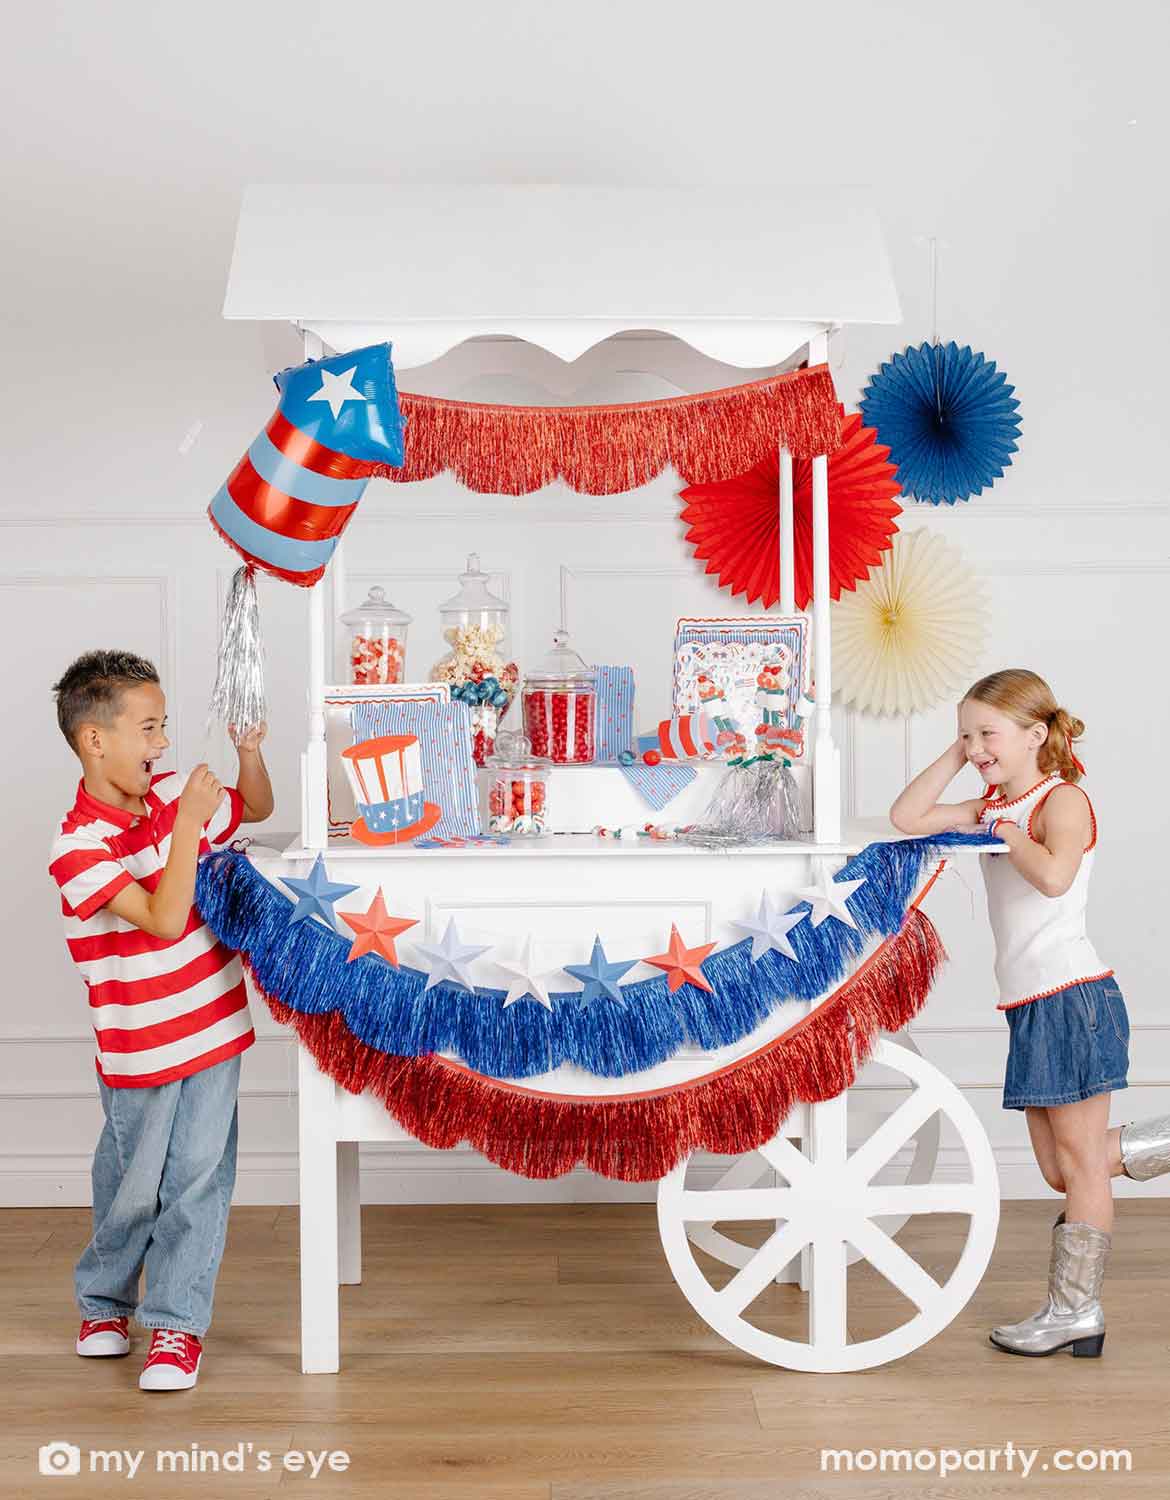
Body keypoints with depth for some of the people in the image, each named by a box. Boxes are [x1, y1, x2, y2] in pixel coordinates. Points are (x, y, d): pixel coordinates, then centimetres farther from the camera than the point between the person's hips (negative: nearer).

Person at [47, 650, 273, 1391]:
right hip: (139, 1050, -4)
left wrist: (249, 750, -1)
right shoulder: (78, 846, -20)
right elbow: (164, 919, -29)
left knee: (198, 1180, 4)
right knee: (134, 1188, 13)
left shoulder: (171, 795, -1)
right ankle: (103, 1300, 39)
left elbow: (257, 807, 17)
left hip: (214, 1029, 4)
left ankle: (177, 1322, 16)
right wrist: (189, 824, -29)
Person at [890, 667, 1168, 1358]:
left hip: (1073, 997, -9)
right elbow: (907, 818, 11)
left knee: (1079, 1158, 1)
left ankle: (1076, 1310, 9)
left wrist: (1009, 836, -15)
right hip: (1030, 1007, 9)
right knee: (1060, 1169, 12)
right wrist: (954, 756, 8)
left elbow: (1054, 875, -31)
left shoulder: (1063, 798, -11)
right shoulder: (992, 807, 14)